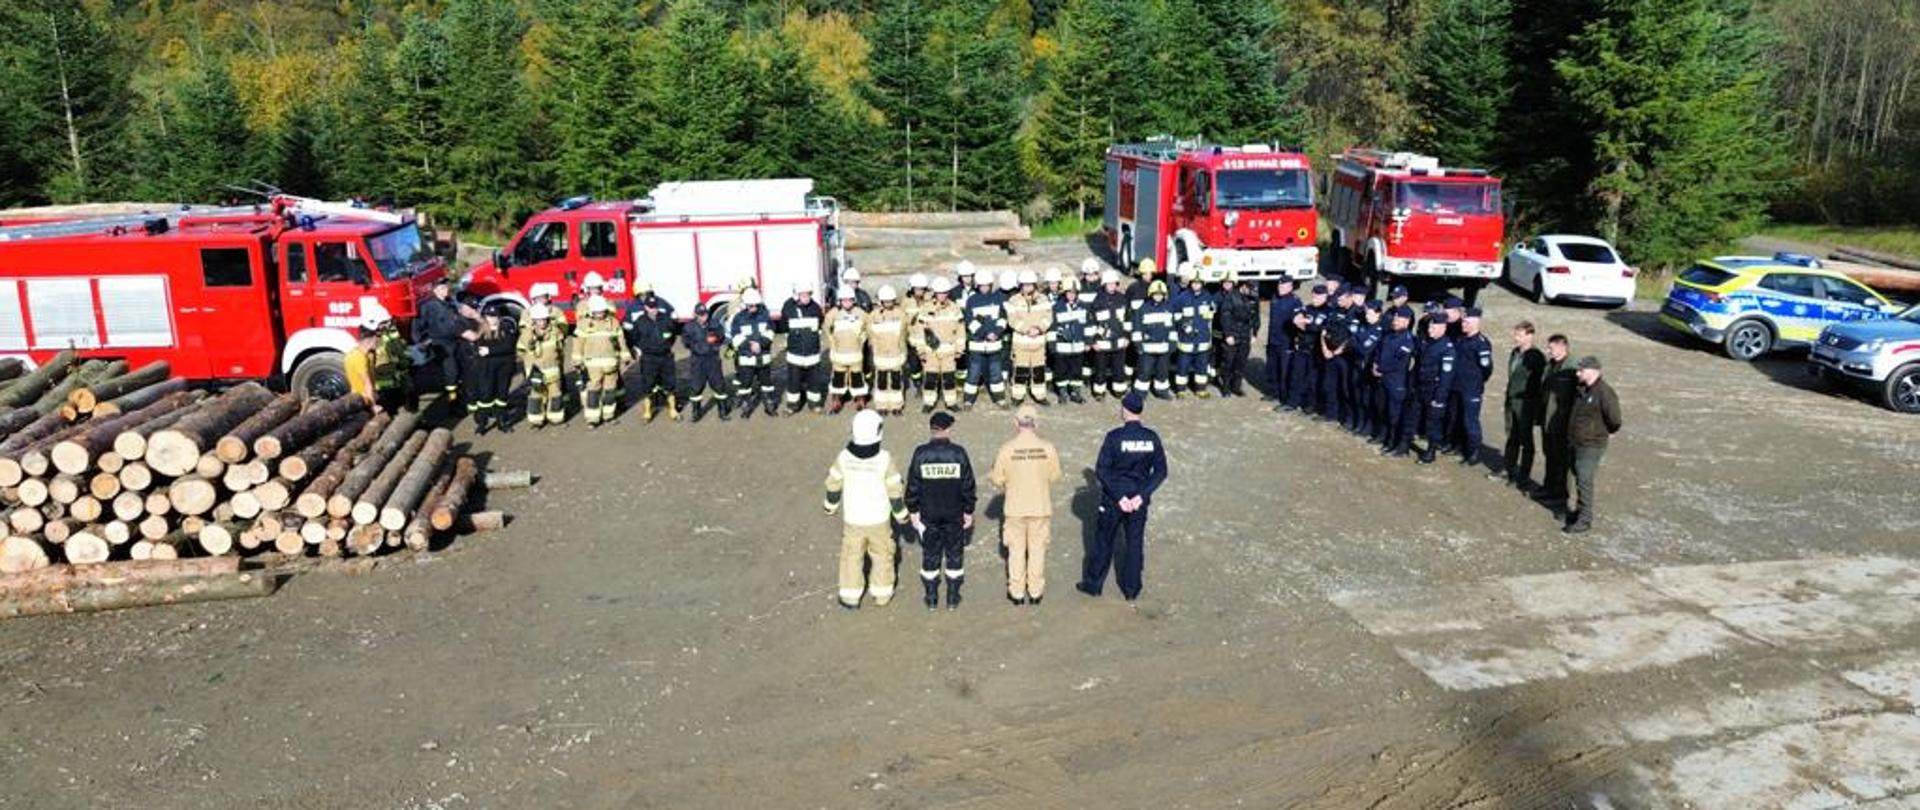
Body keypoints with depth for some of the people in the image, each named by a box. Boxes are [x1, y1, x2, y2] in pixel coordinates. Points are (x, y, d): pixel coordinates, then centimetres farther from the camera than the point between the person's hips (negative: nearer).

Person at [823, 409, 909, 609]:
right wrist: (901, 513, 3)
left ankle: (850, 598, 26)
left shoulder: (844, 456, -19)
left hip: (853, 518, 1)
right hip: (879, 518, -1)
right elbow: (895, 489, -13)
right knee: (882, 554, 21)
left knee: (852, 555, 18)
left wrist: (831, 505, 15)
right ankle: (881, 594, 32)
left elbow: (833, 484, -4)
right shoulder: (884, 458, -23)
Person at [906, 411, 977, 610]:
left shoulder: (921, 453, -10)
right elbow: (968, 485, -7)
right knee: (955, 554, 13)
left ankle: (931, 598, 21)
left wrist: (913, 511, 4)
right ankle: (953, 597, 20)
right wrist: (968, 511, 3)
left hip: (928, 513, 1)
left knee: (930, 555, 13)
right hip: (954, 514, 0)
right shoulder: (958, 453, -11)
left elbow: (912, 485, -6)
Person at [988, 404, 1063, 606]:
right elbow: (1055, 476, -1)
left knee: (1016, 551, 13)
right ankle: (1036, 592, 22)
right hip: (1041, 507, 1)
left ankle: (1017, 593, 20)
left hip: (1015, 508, -1)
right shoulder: (1048, 448, -12)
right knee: (1037, 550, 14)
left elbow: (998, 479, -7)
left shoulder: (1007, 449, -14)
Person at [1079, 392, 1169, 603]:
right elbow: (1160, 471, -5)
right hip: (1139, 500, 3)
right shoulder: (1152, 438, -5)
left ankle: (1093, 584, 24)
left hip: (1113, 499, -3)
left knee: (1103, 542, 12)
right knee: (1135, 543, 14)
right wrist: (1141, 495, -8)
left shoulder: (1114, 436, -16)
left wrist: (1119, 497, -12)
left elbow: (1101, 471, -17)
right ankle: (1132, 589, 23)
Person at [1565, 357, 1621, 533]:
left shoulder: (1604, 393, -20)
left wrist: (1601, 432, -2)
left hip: (1591, 446, -9)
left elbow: (1614, 422, -19)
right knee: (1579, 478, 18)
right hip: (1576, 444, 9)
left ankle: (1585, 520, 2)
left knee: (1584, 482, -5)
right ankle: (1581, 511, 32)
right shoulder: (1583, 390, 7)